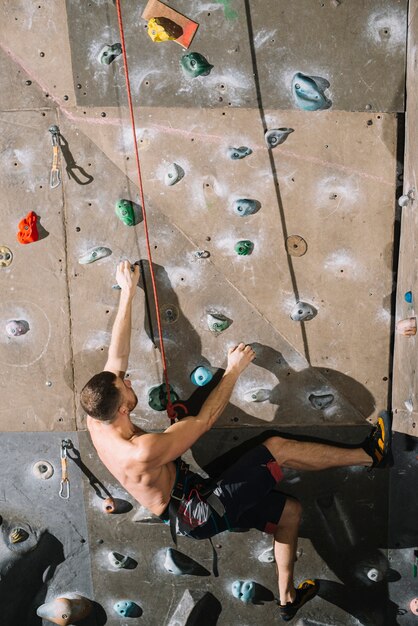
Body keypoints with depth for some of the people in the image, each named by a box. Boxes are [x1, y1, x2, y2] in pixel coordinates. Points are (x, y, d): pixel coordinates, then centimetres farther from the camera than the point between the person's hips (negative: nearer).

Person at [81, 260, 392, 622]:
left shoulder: (97, 422, -7)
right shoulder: (143, 451, -31)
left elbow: (117, 354, -2)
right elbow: (206, 419, -23)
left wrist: (128, 293, 0)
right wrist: (234, 370, -12)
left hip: (185, 514, 9)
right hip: (199, 513, -9)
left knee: (289, 510, 17)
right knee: (278, 447, -16)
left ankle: (288, 598, 31)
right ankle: (370, 455, -2)